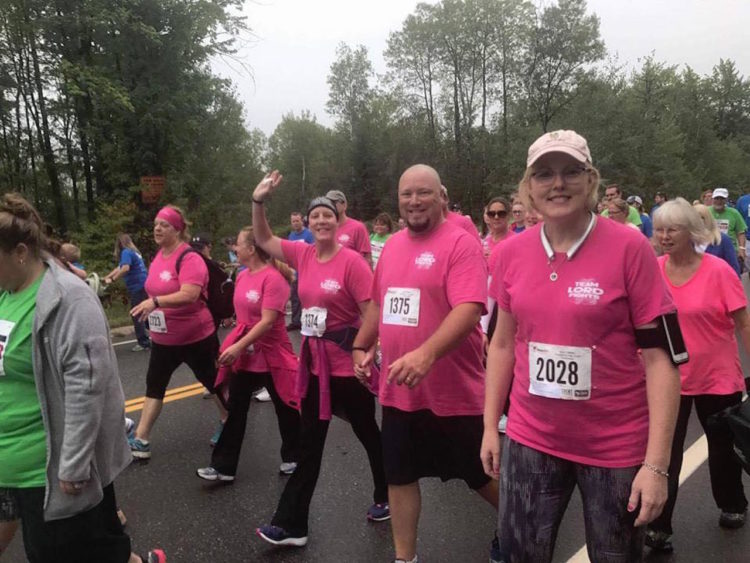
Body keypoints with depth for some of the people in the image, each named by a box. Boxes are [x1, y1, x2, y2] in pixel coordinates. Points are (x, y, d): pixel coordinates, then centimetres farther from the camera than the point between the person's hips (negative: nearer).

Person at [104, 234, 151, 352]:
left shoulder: (126, 252, -9)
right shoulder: (134, 251, 18)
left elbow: (125, 268, -27)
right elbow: (118, 268, 24)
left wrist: (112, 280, -19)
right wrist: (105, 278, 26)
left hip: (138, 288, -9)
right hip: (143, 286, 9)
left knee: (137, 315, -1)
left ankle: (144, 342, 2)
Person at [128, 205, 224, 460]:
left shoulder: (189, 259, -21)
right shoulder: (159, 256, 4)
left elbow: (189, 295, -34)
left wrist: (155, 302, -41)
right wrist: (149, 307, 19)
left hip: (195, 337, -8)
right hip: (163, 339, 8)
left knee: (213, 382, 11)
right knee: (154, 385, 9)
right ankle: (140, 440, 15)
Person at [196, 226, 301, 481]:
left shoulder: (274, 278, -19)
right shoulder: (242, 276, 5)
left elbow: (268, 321, -25)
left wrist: (238, 346, -26)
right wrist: (234, 346, 18)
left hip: (272, 356, -7)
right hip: (243, 355, 7)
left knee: (286, 409, 11)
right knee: (235, 411, 9)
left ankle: (291, 458, 31)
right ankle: (223, 467, 18)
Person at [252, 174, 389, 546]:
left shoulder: (352, 261, -15)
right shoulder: (303, 254, 2)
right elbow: (263, 240, 12)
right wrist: (259, 201, 0)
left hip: (348, 363, -5)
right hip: (314, 362, 6)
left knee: (367, 433, 14)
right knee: (309, 443, 12)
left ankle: (386, 498, 38)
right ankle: (291, 524, 20)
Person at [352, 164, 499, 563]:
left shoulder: (460, 242, -15)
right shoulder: (392, 245, 8)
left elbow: (469, 308, -27)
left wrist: (426, 354, -39)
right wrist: (361, 346, 13)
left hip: (453, 391, -6)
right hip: (398, 389, 6)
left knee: (482, 475, 13)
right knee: (399, 475, 15)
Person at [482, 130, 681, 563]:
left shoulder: (629, 247, -13)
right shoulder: (511, 253, -1)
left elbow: (661, 357, -11)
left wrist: (656, 463, -14)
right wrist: (491, 427, 7)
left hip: (617, 446, -2)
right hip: (531, 440, 3)